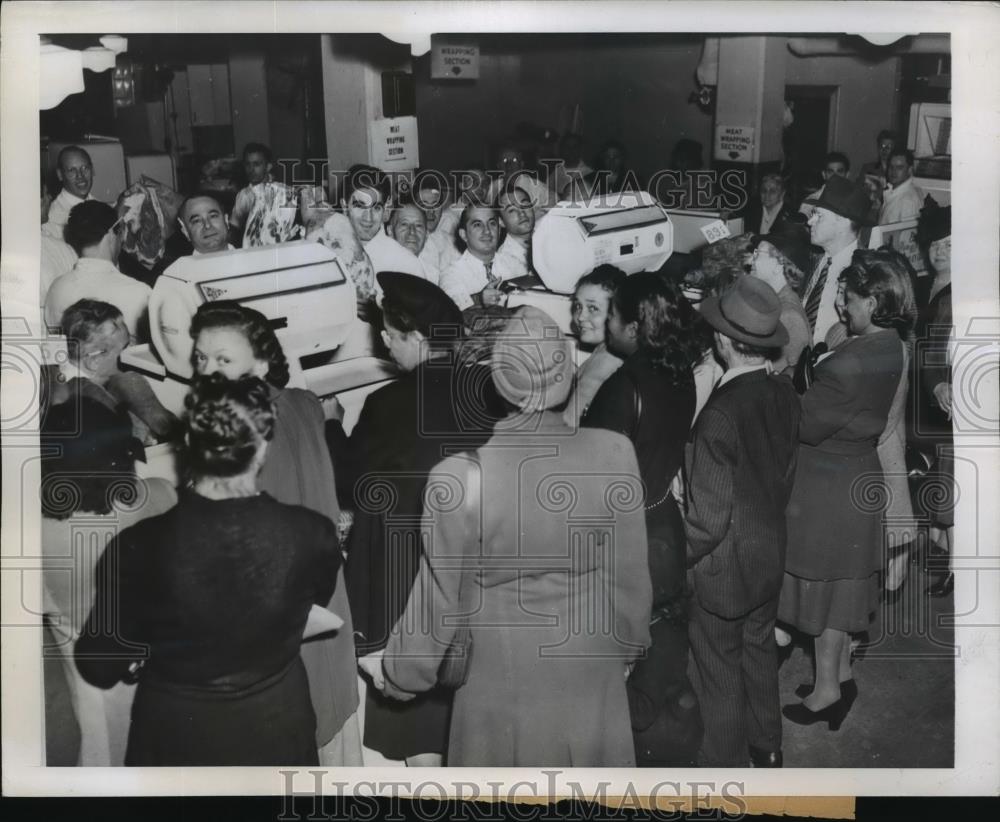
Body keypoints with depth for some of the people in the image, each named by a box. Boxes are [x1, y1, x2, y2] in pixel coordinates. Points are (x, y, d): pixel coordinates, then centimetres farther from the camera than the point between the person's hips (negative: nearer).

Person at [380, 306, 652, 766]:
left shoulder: (460, 477, -24)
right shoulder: (613, 455, -18)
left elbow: (438, 596, -11)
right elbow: (629, 575, -5)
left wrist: (401, 672, 7)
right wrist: (631, 640, 14)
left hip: (502, 674, -2)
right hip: (588, 669, 2)